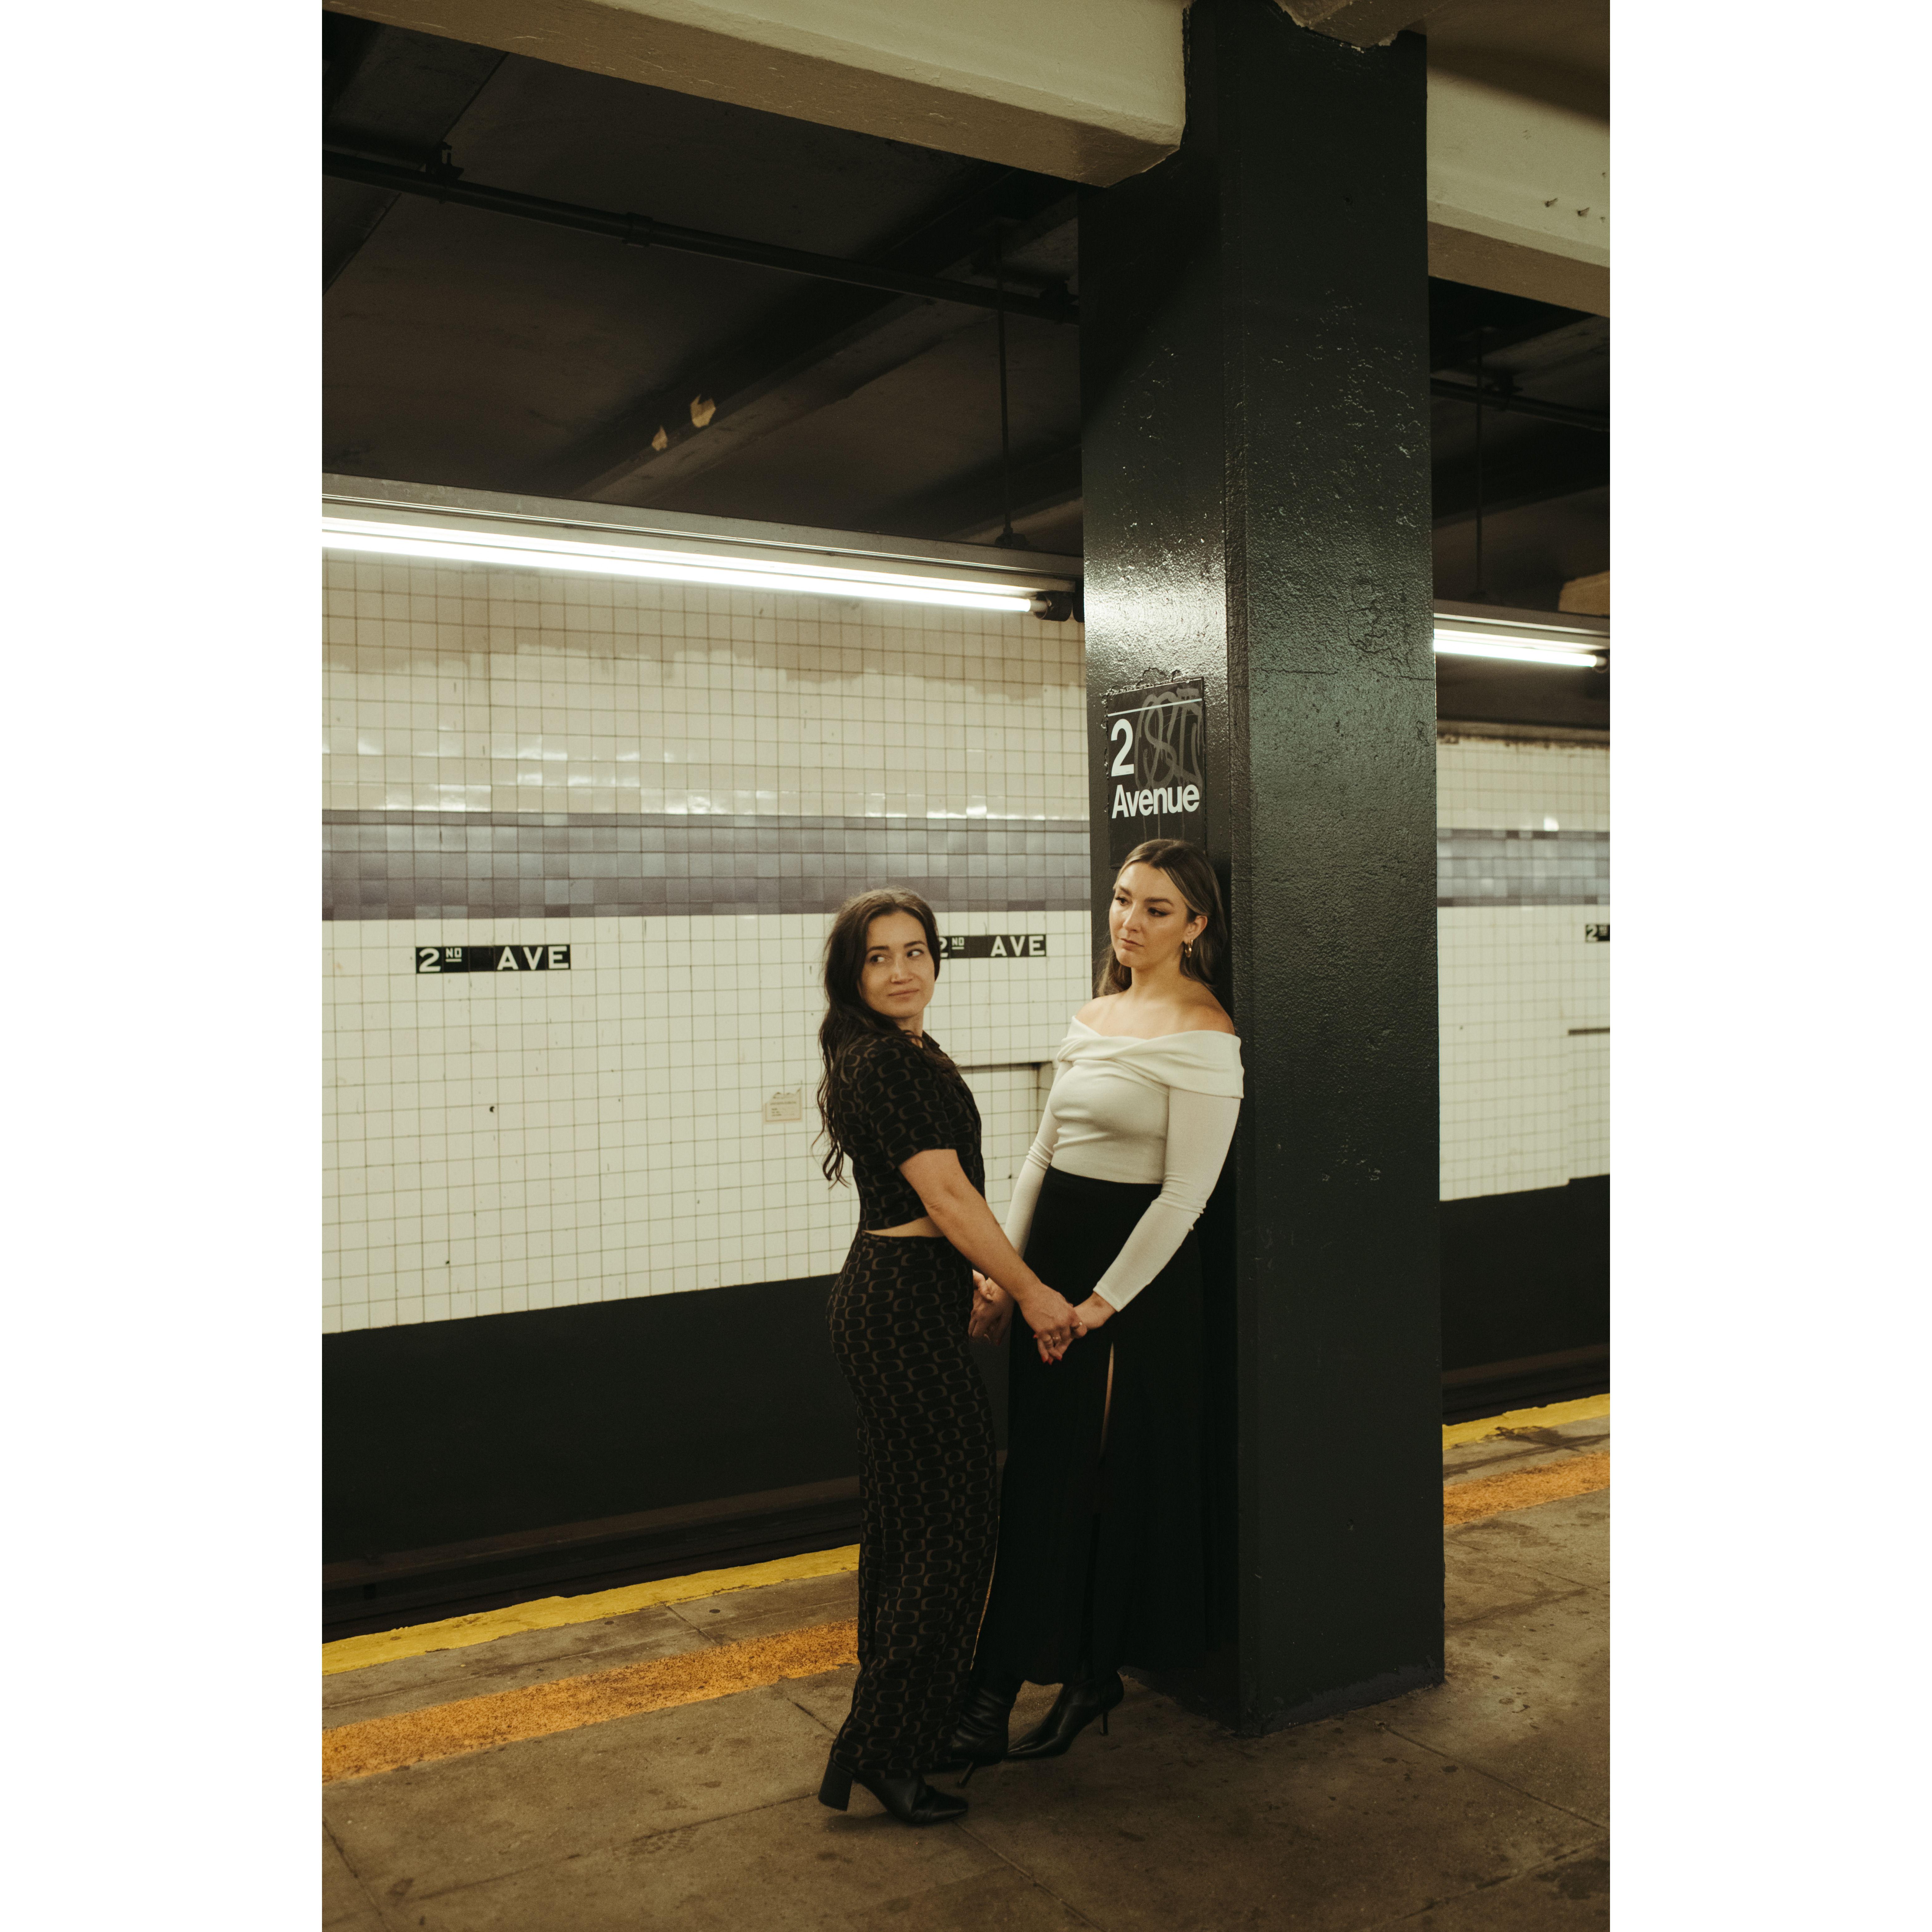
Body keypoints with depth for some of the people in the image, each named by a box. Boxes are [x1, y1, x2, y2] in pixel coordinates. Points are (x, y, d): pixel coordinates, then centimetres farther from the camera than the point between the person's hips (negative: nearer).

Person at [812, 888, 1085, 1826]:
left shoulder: (901, 1055, 15)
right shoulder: (885, 1062, -17)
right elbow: (947, 1196, -19)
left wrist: (992, 1283, 21)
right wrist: (1033, 1293, -12)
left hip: (894, 1297, 10)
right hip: (906, 1306, -10)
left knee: (904, 1514, 18)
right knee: (953, 1521, -5)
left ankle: (900, 1707, 32)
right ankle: (878, 1749, 1)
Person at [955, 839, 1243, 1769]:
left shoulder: (1201, 1035, -13)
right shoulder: (1091, 1017, 10)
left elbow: (1186, 1191, -16)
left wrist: (1103, 1301, -15)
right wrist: (1001, 1267, 5)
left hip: (1139, 1273, -7)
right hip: (1053, 1256, 7)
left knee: (1113, 1477, 4)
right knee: (1041, 1472, 11)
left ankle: (1091, 1671, 21)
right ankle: (999, 1687, 21)